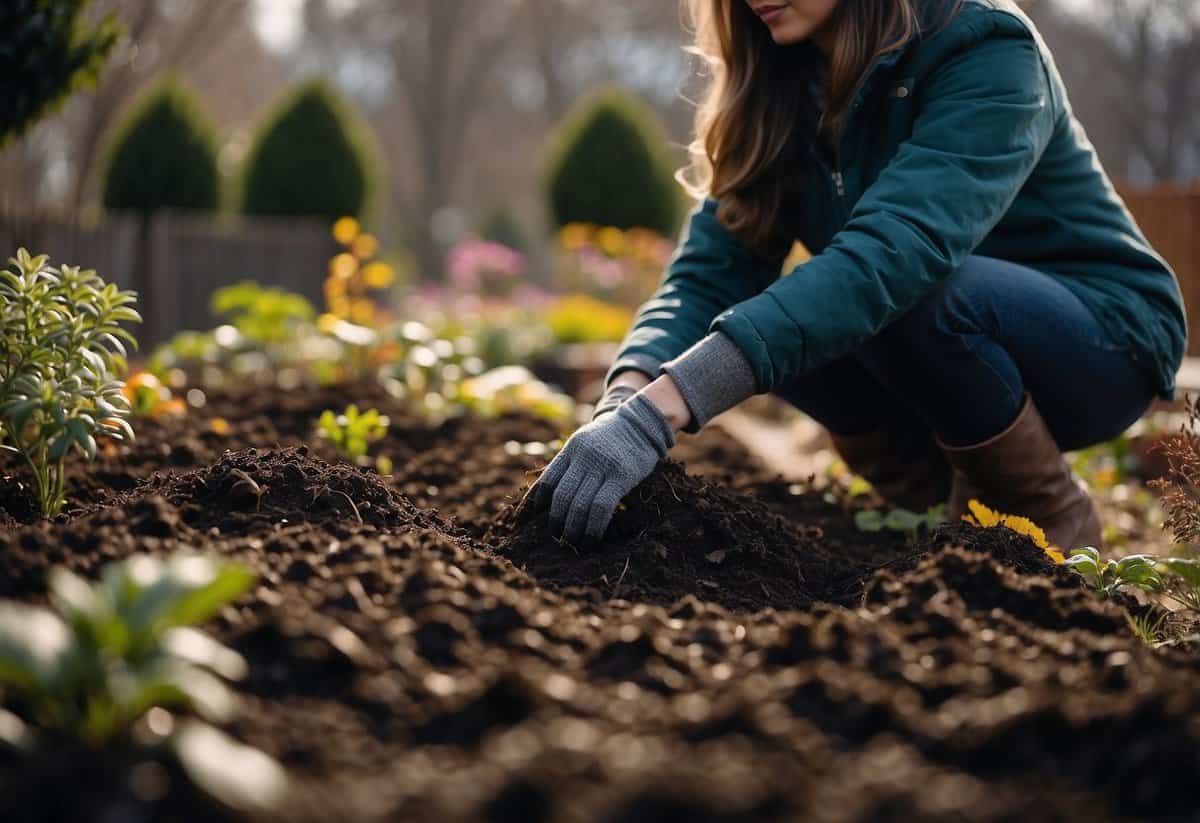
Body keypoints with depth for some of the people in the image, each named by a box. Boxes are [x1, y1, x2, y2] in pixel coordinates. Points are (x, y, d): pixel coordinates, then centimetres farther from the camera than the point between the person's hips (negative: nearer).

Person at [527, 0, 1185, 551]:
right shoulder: (777, 84, -5)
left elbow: (889, 253, -41)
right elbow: (711, 270, -15)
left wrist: (660, 411, -50)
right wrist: (625, 400, -37)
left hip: (1101, 340, -6)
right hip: (952, 357, 6)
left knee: (911, 295, -33)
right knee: (762, 322, -19)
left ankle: (1055, 525, -9)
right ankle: (952, 500, 1)